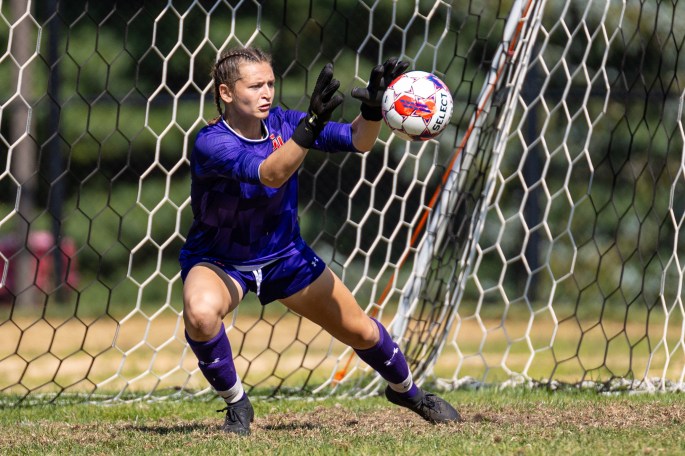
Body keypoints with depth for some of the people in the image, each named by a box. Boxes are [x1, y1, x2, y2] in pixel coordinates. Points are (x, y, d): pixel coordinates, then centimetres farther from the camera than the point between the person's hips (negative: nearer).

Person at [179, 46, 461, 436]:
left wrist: (373, 109, -35)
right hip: (218, 260, -4)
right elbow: (269, 174, -47)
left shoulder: (281, 123, -14)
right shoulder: (210, 144, -30)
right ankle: (236, 405, -12)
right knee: (200, 314, -37)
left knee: (360, 331, 8)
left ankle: (407, 390, 39)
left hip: (284, 253, 5)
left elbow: (357, 141, -13)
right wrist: (311, 126, -61)